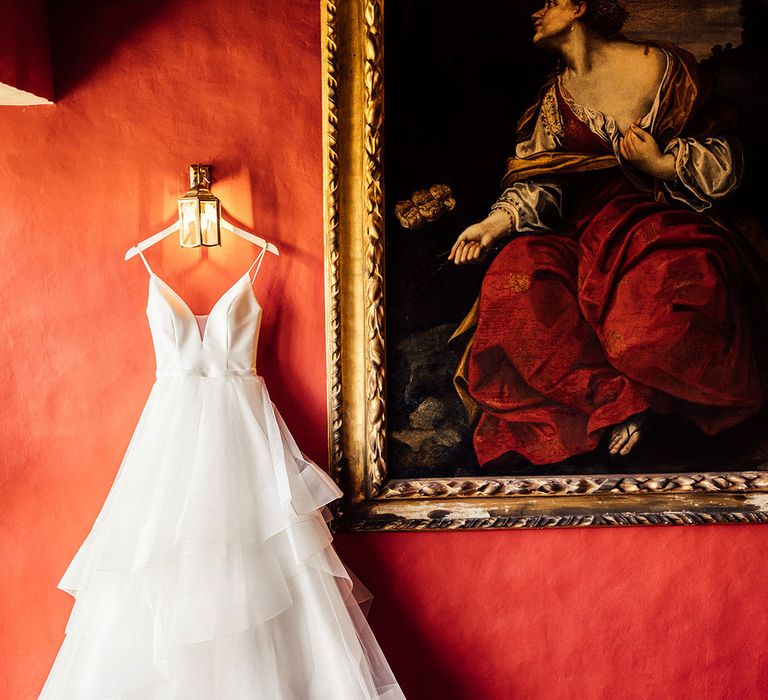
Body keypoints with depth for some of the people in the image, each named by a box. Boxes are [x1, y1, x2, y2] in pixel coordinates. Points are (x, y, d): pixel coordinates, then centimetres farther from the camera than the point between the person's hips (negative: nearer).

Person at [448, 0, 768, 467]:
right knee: (515, 283, -29)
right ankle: (620, 400, -24)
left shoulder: (663, 68, 3)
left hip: (664, 222, -3)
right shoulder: (556, 96, 16)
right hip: (588, 227, 4)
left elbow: (726, 163, 6)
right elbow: (539, 180, 3)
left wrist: (662, 164, -9)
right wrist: (499, 222, -15)